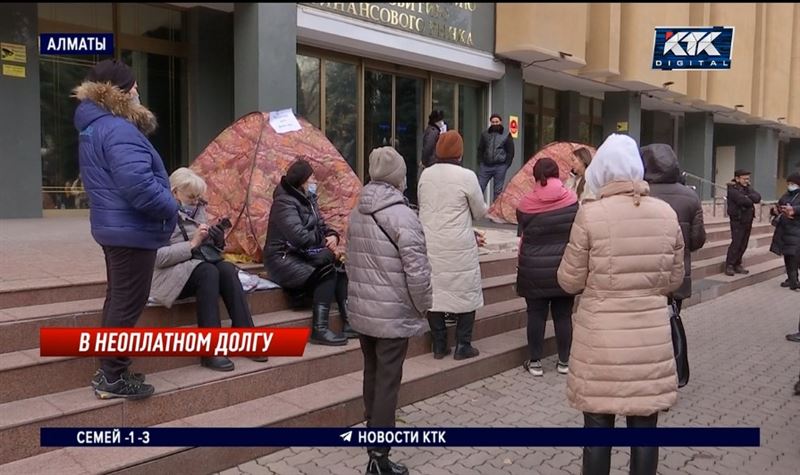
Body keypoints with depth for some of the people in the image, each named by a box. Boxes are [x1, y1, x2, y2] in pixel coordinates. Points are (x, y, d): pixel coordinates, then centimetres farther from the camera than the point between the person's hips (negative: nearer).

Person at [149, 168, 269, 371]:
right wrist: (192, 244, -19)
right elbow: (158, 257, -16)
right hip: (171, 273, -6)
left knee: (227, 269, -25)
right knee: (209, 272, -34)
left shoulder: (197, 209, 15)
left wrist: (217, 238, -3)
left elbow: (210, 246, 18)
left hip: (199, 264, 6)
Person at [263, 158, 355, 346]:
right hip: (282, 260, -8)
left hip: (300, 256, 8)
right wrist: (325, 242, -13)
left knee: (340, 266, -14)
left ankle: (349, 323, -16)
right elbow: (300, 237, -27)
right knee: (326, 270, -27)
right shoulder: (285, 203, -16)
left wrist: (332, 235, -9)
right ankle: (319, 330, -25)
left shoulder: (308, 199, 13)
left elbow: (321, 226, 15)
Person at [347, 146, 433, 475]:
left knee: (372, 374, 20)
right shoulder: (402, 215, -18)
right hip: (393, 314, -7)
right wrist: (424, 306, -6)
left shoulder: (357, 213, 6)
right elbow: (417, 271, -21)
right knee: (387, 381, 0)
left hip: (362, 311, 7)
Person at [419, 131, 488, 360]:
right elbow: (480, 212, -2)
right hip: (459, 247, -4)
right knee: (466, 292, 9)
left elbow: (425, 208, 10)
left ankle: (439, 345, 17)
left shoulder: (425, 175, 2)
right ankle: (463, 345, 13)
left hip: (430, 245, 4)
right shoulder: (466, 176, -11)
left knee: (434, 292, 10)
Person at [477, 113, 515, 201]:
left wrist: (506, 165, -5)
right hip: (485, 166, 2)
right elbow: (480, 149, 16)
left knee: (498, 191, 3)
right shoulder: (485, 134, 9)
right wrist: (482, 161, 5)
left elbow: (510, 152, 3)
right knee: (479, 188, -2)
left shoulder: (506, 135, 3)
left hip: (500, 167, -2)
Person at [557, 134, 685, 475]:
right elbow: (674, 280, 8)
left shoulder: (590, 214, -13)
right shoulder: (667, 214, -1)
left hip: (601, 340, -3)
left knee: (598, 425, 11)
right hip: (651, 338, 3)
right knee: (644, 427, 13)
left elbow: (570, 281, -5)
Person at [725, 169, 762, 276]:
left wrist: (747, 197, -18)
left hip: (748, 220, 7)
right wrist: (751, 201, -3)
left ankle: (737, 265, 15)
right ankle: (729, 266, -4)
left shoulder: (747, 188, 14)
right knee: (736, 243, -10)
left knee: (743, 244, 8)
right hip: (738, 220, -7)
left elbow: (758, 197, -3)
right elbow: (743, 201, -23)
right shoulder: (732, 189, -11)